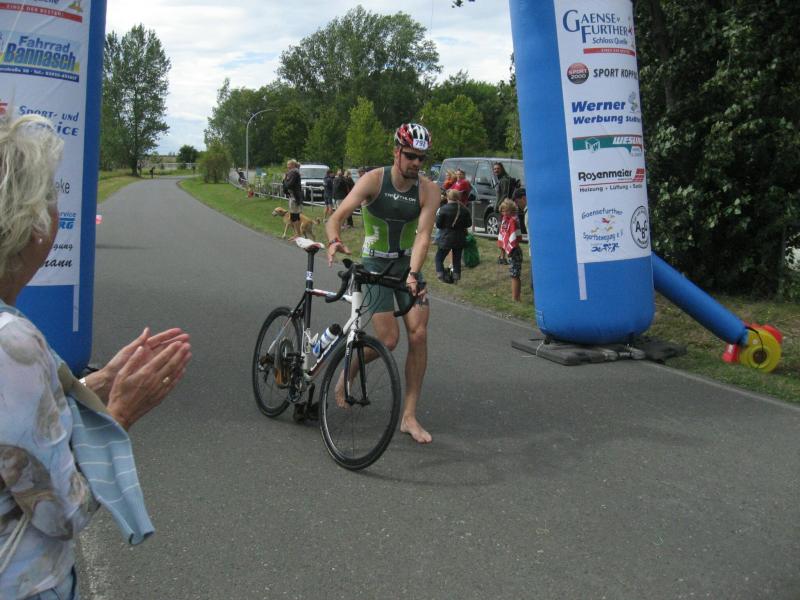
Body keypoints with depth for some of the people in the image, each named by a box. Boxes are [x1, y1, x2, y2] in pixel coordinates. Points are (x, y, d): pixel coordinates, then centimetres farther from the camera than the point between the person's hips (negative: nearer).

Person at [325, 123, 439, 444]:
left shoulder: (428, 190, -10)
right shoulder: (374, 180, -15)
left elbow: (423, 235, -20)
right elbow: (336, 217, -22)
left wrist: (412, 274, -35)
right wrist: (334, 241, -45)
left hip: (408, 264, 3)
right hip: (375, 264, -3)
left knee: (419, 335, -9)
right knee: (388, 340, -13)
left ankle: (409, 416, 2)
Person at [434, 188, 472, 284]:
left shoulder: (443, 209, -15)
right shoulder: (464, 210, -3)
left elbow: (438, 224, -11)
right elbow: (469, 224, 3)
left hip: (446, 239, -4)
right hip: (459, 240, 4)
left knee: (439, 258, 8)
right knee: (457, 259, 15)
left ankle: (441, 275, -4)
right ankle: (456, 277, 16)